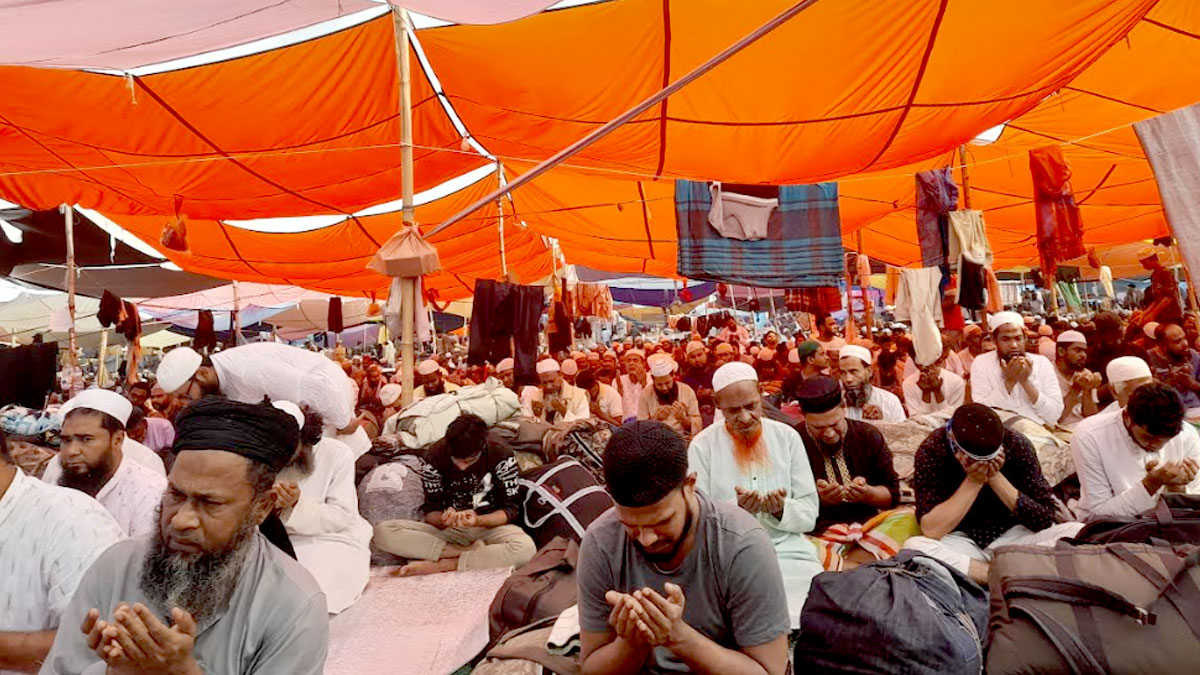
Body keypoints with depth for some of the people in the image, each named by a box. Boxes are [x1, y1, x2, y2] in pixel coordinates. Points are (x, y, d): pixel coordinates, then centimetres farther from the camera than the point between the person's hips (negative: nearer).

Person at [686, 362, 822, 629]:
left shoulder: (787, 437, 7)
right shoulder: (703, 445, 0)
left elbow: (809, 514, 6)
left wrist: (781, 510, -15)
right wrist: (736, 509, -20)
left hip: (788, 550, 2)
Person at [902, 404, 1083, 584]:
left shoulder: (1016, 445, -12)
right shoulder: (931, 452, -18)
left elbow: (1044, 519, -12)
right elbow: (931, 530, -23)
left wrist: (995, 478, -23)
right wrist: (973, 481, -27)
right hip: (961, 541, -2)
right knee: (914, 546, -33)